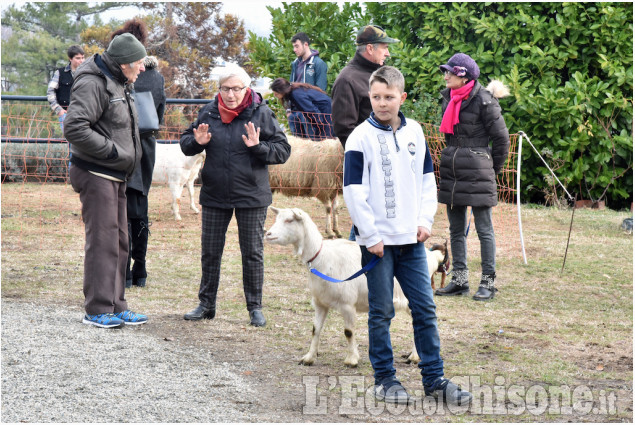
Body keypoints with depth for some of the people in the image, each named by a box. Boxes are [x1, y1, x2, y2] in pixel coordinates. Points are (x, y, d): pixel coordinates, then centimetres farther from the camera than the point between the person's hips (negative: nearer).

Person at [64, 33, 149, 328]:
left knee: (119, 241, 12)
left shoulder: (119, 84, 16)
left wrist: (128, 157, 15)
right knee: (102, 240, -10)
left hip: (116, 175, 10)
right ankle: (98, 309, -6)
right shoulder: (93, 84, -16)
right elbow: (74, 129, -26)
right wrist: (110, 149, -21)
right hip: (96, 174, -10)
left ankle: (116, 306, 18)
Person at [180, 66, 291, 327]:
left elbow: (283, 150, -5)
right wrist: (197, 142, -10)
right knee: (210, 252, 10)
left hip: (251, 196, -3)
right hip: (214, 195, 3)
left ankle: (255, 308, 15)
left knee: (253, 253, 4)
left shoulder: (261, 113, -6)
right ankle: (206, 305, 22)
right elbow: (185, 144, 12)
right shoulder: (209, 112, 1)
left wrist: (258, 147, -21)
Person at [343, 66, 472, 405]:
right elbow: (354, 191, -9)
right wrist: (371, 236, -12)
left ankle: (434, 378, 13)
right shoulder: (361, 138, -7)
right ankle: (384, 379, 12)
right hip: (378, 240, -5)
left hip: (411, 238, 5)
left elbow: (427, 179, 16)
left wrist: (425, 220, 4)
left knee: (425, 308, 6)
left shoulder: (414, 132, 8)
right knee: (381, 312, 2)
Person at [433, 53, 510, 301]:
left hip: (476, 173, -8)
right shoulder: (448, 98, 11)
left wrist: (491, 169, 3)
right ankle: (459, 280, 18)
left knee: (484, 229, -1)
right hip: (451, 173, 8)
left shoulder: (483, 101, -11)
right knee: (456, 229, 11)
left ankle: (488, 282, 3)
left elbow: (501, 138, -5)